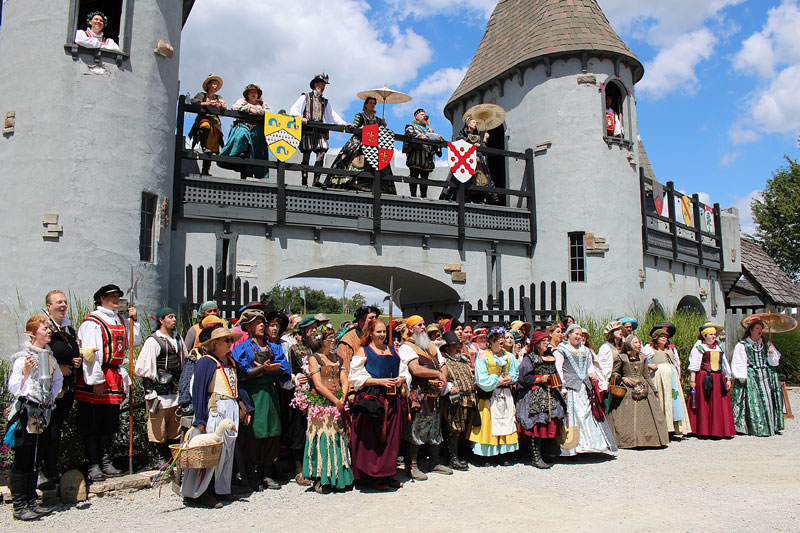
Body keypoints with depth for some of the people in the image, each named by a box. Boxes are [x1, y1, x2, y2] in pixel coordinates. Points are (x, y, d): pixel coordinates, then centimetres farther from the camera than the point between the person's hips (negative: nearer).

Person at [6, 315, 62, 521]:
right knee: (22, 462, -2)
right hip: (25, 414, -7)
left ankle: (31, 503, 21)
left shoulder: (49, 356, 9)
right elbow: (13, 389, -17)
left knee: (33, 462, 14)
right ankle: (19, 507, 6)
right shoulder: (22, 357, -12)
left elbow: (58, 379, 25)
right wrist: (26, 371, -31)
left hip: (42, 414, 7)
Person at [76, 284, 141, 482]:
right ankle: (94, 466, 7)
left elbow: (135, 341, 22)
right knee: (92, 425, 0)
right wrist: (96, 380, -20)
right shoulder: (93, 321, -9)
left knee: (110, 424, 12)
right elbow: (90, 352, -16)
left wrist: (134, 320, 8)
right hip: (96, 378, -7)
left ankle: (106, 463, 20)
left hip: (115, 376, 7)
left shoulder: (120, 320, 14)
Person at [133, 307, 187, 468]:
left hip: (176, 391, 6)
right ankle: (159, 458, 11)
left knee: (175, 428, 10)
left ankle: (173, 456, 20)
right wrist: (150, 392, -9)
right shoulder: (153, 341, -6)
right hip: (160, 392, -6)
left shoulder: (178, 339, 14)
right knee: (159, 429, -1)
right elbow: (143, 368, -9)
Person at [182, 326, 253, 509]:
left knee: (228, 451, 10)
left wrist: (245, 409, 16)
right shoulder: (206, 362, -6)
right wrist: (200, 420, -14)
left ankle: (221, 489, 20)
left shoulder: (231, 362, 16)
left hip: (232, 410, 7)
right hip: (215, 409, -7)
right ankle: (202, 492, 2)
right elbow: (198, 391, -10)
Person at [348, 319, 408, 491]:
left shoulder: (393, 350, 18)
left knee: (392, 437, 5)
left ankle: (388, 474, 17)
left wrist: (401, 379, -3)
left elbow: (404, 372, 20)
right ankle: (374, 476, 7)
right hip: (371, 399, -5)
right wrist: (380, 381, -14)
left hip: (393, 399, 5)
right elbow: (356, 377, -5)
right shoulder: (363, 351, 3)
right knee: (373, 438, -4)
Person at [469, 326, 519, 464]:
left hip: (505, 394, 5)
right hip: (489, 396, -5)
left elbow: (516, 371, 16)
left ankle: (504, 454, 12)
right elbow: (482, 380, -12)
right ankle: (484, 455, 5)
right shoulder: (483, 356, -6)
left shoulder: (508, 356, 10)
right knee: (489, 424, -3)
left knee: (506, 422, 4)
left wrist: (510, 379, -2)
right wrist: (497, 381, -11)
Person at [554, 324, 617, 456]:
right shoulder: (561, 350, 0)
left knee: (588, 413, 3)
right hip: (570, 387, -6)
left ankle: (592, 442, 9)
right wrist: (562, 387, -15)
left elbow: (590, 366, 27)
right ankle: (574, 444, -7)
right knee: (574, 414, -9)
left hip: (585, 387, 6)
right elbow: (558, 369, -7)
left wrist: (592, 374, 5)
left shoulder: (585, 350, 21)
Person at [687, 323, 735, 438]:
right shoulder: (699, 348, 0)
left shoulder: (719, 348, 18)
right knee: (704, 405, -3)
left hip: (719, 379, 5)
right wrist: (692, 380, -14)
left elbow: (725, 365, 21)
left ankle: (721, 430, 9)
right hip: (704, 379, -5)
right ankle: (704, 430, 2)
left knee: (721, 405, 3)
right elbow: (693, 365, -6)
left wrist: (728, 379, 14)